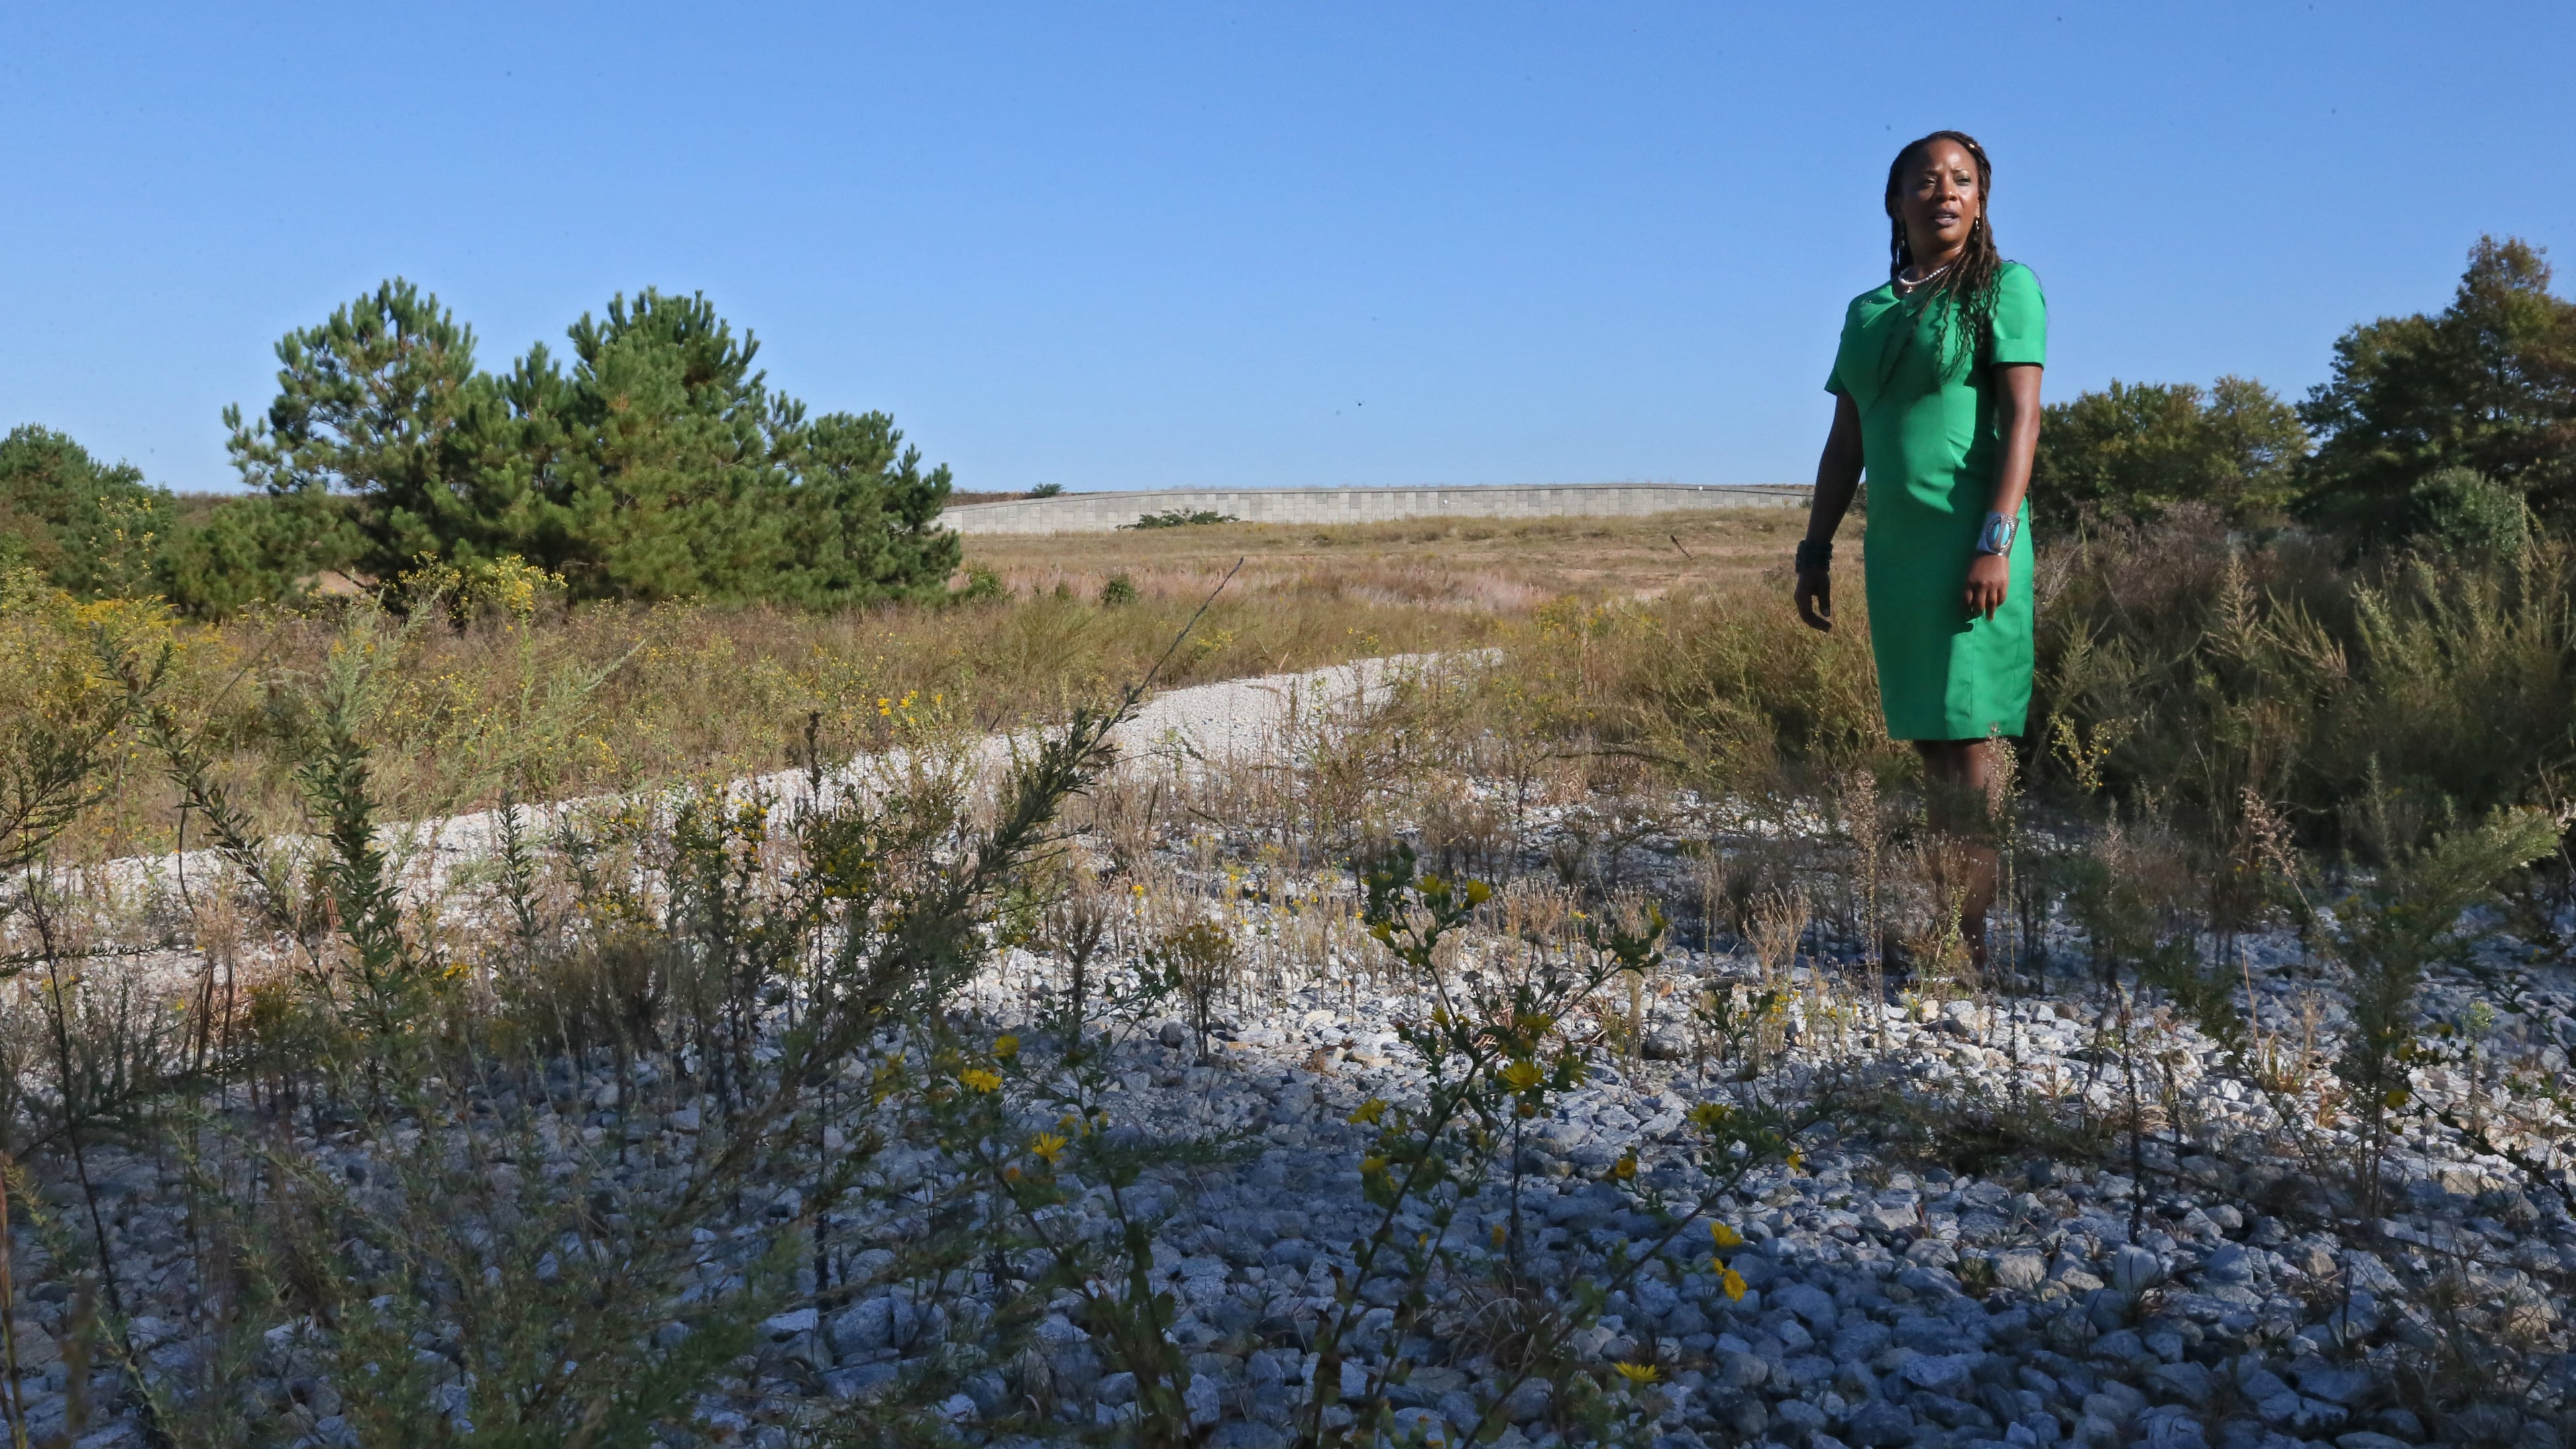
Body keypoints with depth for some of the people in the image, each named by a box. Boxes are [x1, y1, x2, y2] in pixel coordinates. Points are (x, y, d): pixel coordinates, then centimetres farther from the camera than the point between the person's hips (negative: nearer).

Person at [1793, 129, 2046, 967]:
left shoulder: (2004, 289, 2)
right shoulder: (1868, 313, 17)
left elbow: (2022, 418, -8)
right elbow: (1845, 442, 17)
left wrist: (1997, 542, -17)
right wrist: (1816, 551, 13)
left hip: (1969, 542, -5)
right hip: (1893, 549, 6)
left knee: (1968, 736, -8)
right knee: (1929, 739, 7)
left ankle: (1968, 936, -6)